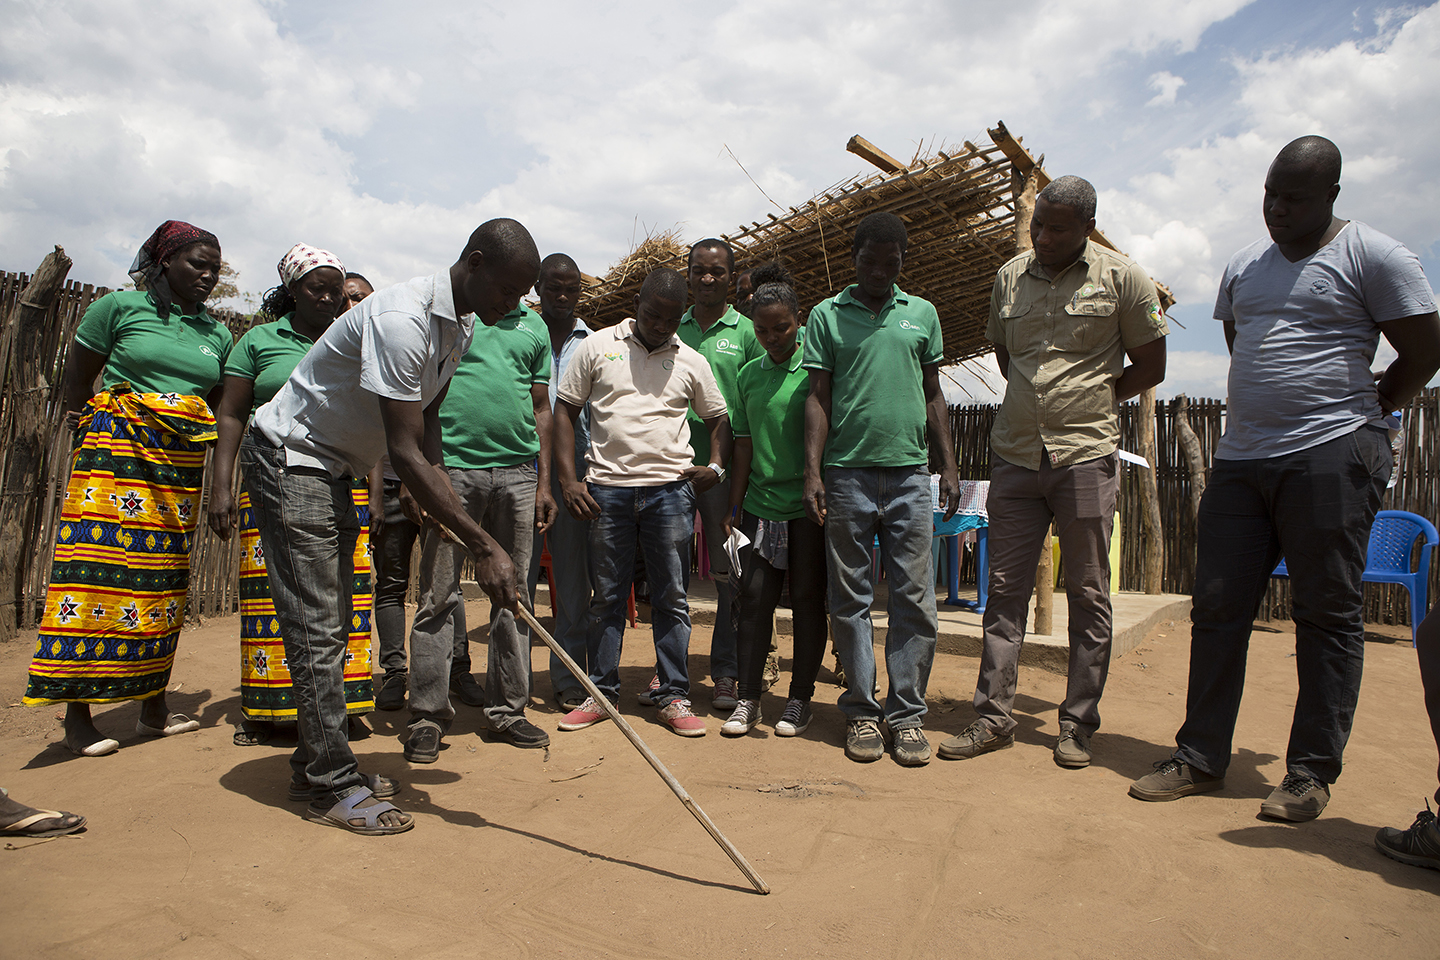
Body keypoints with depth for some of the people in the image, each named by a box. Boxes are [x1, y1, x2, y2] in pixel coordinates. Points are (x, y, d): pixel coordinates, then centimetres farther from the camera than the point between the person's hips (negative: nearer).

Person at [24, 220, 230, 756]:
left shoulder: (217, 335, 15)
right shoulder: (120, 307, 3)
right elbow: (77, 377, 7)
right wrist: (86, 432, 4)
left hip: (182, 465, 4)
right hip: (117, 451, -4)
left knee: (163, 580, 6)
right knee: (100, 566, -8)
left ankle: (153, 707, 14)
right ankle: (77, 715, 0)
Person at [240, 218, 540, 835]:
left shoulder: (461, 326, 2)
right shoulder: (402, 320, -29)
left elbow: (427, 418, 9)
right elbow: (403, 451, -33)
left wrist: (430, 489, -8)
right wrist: (483, 547, -34)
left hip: (332, 467, 9)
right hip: (288, 459, -9)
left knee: (332, 626, 12)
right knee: (317, 630, -8)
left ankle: (317, 764, 23)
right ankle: (333, 789, 1)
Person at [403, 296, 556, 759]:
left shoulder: (533, 325, 17)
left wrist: (544, 482, 12)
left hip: (518, 472, 4)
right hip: (452, 465, -3)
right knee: (438, 596, -1)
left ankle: (507, 709, 17)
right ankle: (427, 716, 11)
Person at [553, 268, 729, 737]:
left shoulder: (691, 361, 11)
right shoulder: (597, 347, 7)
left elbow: (718, 419, 20)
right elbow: (565, 412, 7)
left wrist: (716, 466, 2)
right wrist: (569, 479, -1)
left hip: (670, 490, 1)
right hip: (607, 489, 0)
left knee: (671, 598, 4)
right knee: (605, 597, 7)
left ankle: (674, 697, 14)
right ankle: (601, 693, 19)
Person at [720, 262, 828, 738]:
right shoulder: (749, 374, 10)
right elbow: (744, 447, 12)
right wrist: (734, 507, 9)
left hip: (808, 507, -3)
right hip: (761, 506, 4)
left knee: (807, 600, 5)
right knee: (754, 599, 3)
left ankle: (800, 699, 17)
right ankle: (748, 699, 13)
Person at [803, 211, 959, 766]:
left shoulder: (922, 314, 14)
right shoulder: (827, 316, 8)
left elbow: (933, 397, 16)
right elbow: (818, 399, 3)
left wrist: (948, 465, 9)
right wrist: (812, 472, -6)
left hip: (909, 474, 2)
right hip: (847, 472, -1)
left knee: (914, 599, 1)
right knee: (851, 599, 4)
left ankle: (907, 713, 12)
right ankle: (861, 711, 15)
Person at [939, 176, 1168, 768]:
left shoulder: (1122, 278, 0)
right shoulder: (1009, 277, 10)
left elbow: (1150, 366, 6)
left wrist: (1091, 403, 1)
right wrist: (1038, 402, 11)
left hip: (1086, 457, -3)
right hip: (1015, 454, 3)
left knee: (1088, 594, 5)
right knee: (1004, 590, 4)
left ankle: (1078, 725, 16)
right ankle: (994, 717, 13)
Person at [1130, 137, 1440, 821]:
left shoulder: (1372, 256, -1)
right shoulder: (1244, 264, 16)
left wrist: (1361, 412, 7)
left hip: (1332, 458, -5)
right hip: (1240, 459, 6)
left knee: (1328, 614, 1)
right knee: (1218, 607, 5)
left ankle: (1312, 772, 12)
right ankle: (1200, 758, 14)